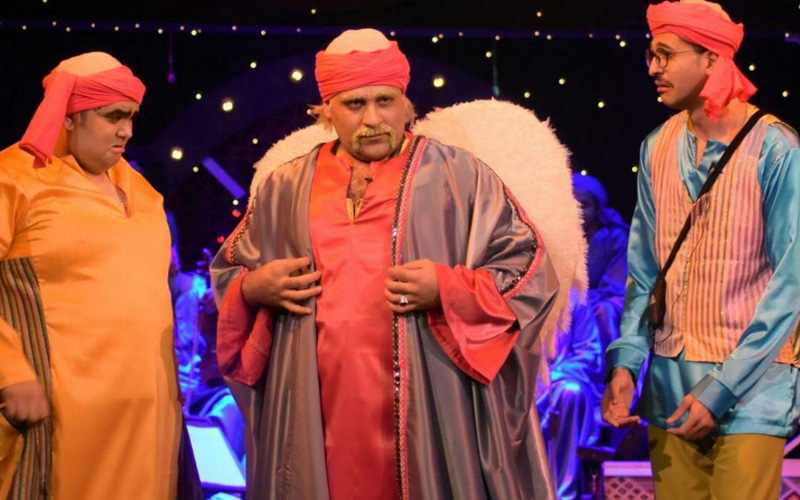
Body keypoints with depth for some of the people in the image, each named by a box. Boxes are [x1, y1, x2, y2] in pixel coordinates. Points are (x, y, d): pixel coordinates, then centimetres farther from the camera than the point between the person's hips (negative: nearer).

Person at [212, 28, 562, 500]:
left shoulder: (458, 176, 2)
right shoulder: (287, 187, 11)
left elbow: (530, 268, 0)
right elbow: (228, 270, 22)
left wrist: (449, 290, -14)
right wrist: (252, 288, -1)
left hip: (428, 409, -2)